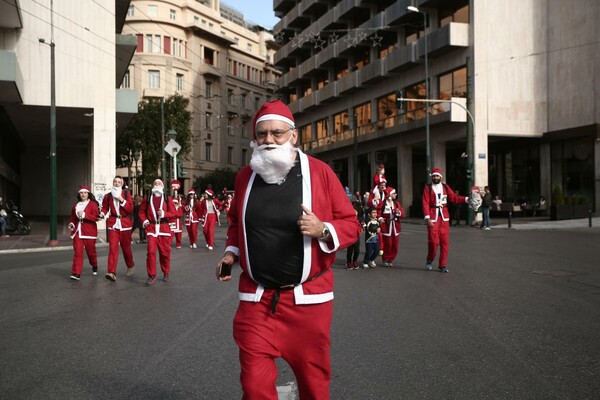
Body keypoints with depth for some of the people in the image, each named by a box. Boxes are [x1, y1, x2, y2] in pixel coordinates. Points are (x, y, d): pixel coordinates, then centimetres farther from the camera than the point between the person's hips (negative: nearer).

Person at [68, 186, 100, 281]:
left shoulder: (93, 204, -4)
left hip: (89, 232, -3)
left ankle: (94, 266, 36)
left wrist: (84, 215, -21)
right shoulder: (76, 205, 13)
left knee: (91, 251, 7)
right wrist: (71, 223, 9)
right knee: (77, 252, -7)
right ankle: (76, 273, -10)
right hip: (77, 231, 3)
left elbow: (95, 217, -13)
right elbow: (73, 216, 27)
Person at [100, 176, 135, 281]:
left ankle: (130, 266, 36)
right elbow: (105, 207, 16)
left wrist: (122, 200, -15)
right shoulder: (108, 196, 7)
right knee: (113, 247, -13)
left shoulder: (126, 194, 3)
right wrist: (102, 213, -5)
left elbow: (130, 209, -6)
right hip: (113, 224, 0)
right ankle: (112, 272, -19)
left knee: (126, 247, 10)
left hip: (125, 224, 0)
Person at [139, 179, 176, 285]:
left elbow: (174, 213, 4)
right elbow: (142, 211, 12)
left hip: (164, 227, 0)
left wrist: (164, 214, -14)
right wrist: (144, 220, -5)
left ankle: (166, 273, 23)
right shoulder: (147, 198, 9)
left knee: (165, 252, 5)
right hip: (151, 228, 0)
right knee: (151, 251, -9)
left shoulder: (167, 198, 7)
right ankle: (152, 275, 0)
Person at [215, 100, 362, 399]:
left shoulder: (320, 172, -7)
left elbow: (351, 225, -3)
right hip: (256, 298, 2)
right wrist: (231, 252, 5)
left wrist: (323, 230, -21)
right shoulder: (245, 176, 4)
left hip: (308, 297, -2)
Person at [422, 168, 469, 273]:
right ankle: (429, 260, 19)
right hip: (433, 218, -3)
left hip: (444, 217, 4)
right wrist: (427, 218, -16)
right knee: (433, 241, -7)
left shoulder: (445, 187, 10)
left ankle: (442, 265, 11)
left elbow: (454, 197, 5)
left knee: (445, 242, 2)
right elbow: (425, 204, -7)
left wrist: (467, 199, -9)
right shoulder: (428, 188, -1)